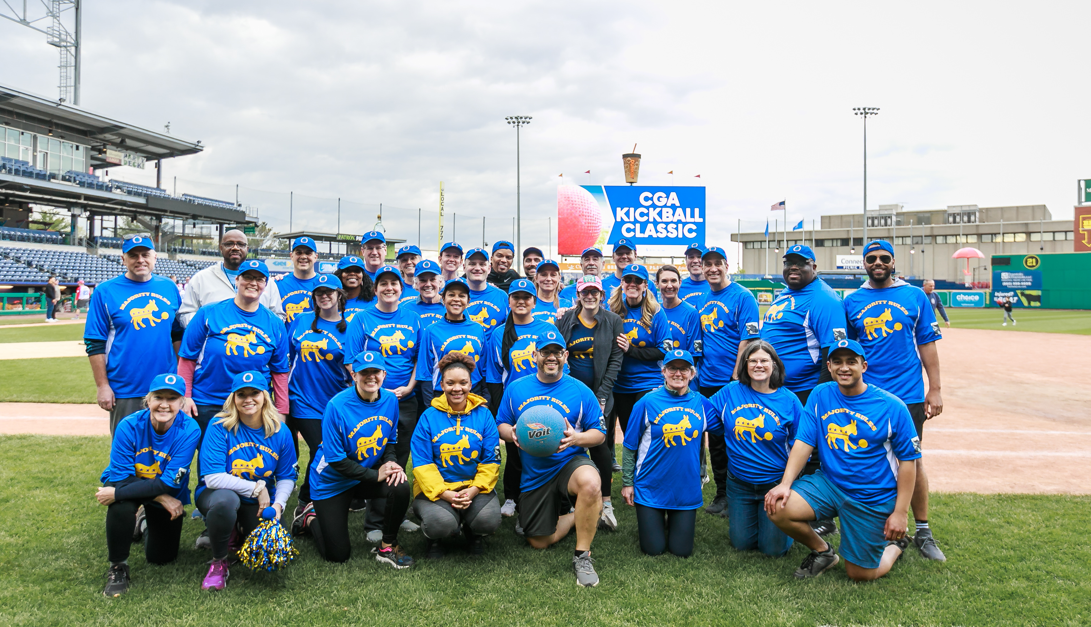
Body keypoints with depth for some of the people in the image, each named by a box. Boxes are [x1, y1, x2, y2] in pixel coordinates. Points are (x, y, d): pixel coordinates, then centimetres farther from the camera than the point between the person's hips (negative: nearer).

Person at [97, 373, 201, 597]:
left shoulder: (189, 430, -28)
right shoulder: (129, 426, -26)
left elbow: (169, 483, -30)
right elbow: (121, 476, -24)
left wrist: (116, 493, -36)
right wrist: (163, 498, -31)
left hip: (167, 494, 1)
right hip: (130, 482, -1)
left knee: (161, 557, 10)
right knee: (121, 506, -37)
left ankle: (148, 524, 44)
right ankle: (118, 567, -13)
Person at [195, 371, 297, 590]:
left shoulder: (280, 432, -6)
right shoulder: (220, 426, -16)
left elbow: (287, 477, 1)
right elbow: (212, 478, -21)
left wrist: (278, 504, -18)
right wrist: (257, 488, -20)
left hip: (260, 501, 3)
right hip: (217, 494, -3)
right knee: (225, 500, -39)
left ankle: (238, 534, 23)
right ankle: (218, 562, -11)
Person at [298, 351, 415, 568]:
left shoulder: (390, 400, -9)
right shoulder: (337, 406, -25)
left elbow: (390, 441, 5)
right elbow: (335, 460, -22)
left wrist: (390, 462, -16)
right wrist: (376, 474, -24)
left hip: (369, 476, 4)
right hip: (332, 482, -4)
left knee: (400, 487, -28)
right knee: (338, 555, 2)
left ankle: (387, 547, -4)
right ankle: (310, 517, 33)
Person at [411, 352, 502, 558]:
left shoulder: (483, 415, 3)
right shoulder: (429, 417, -1)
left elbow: (491, 461, 1)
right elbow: (422, 463, -6)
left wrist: (473, 490, -14)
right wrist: (445, 493, -18)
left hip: (475, 485, 2)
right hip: (436, 487, -1)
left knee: (489, 521, -27)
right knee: (441, 524, -31)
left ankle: (473, 534, 13)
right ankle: (435, 538, 10)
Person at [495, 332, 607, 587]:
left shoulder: (580, 391, -3)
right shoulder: (516, 389, 3)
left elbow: (599, 433, -2)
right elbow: (501, 425, 8)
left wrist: (577, 438, -23)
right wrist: (512, 433, -16)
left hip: (570, 461, -3)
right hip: (534, 474, 3)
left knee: (590, 484, -39)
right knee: (538, 542, 4)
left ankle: (582, 556, -19)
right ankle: (575, 515, 34)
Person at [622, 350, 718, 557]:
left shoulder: (700, 403, 0)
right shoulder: (648, 403, -9)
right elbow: (630, 447, -3)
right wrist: (627, 483, -3)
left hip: (686, 490, 2)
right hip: (651, 488, -2)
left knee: (682, 550, 7)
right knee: (653, 549, 3)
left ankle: (674, 522, 37)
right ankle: (647, 521, 34)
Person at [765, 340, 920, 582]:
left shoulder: (892, 407, -12)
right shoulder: (820, 395, -2)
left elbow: (908, 460, -8)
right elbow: (804, 443, -5)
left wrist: (901, 512, -11)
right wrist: (785, 484, -18)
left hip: (872, 498, -3)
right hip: (828, 482, 3)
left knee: (860, 574, 2)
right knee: (778, 507, -21)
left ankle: (895, 545, 36)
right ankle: (823, 552, 9)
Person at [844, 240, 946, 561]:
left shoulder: (915, 296, 5)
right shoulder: (852, 302, 6)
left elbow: (927, 345, 4)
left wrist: (935, 389, 0)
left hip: (909, 396, -1)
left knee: (913, 460, 4)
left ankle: (922, 531, 16)